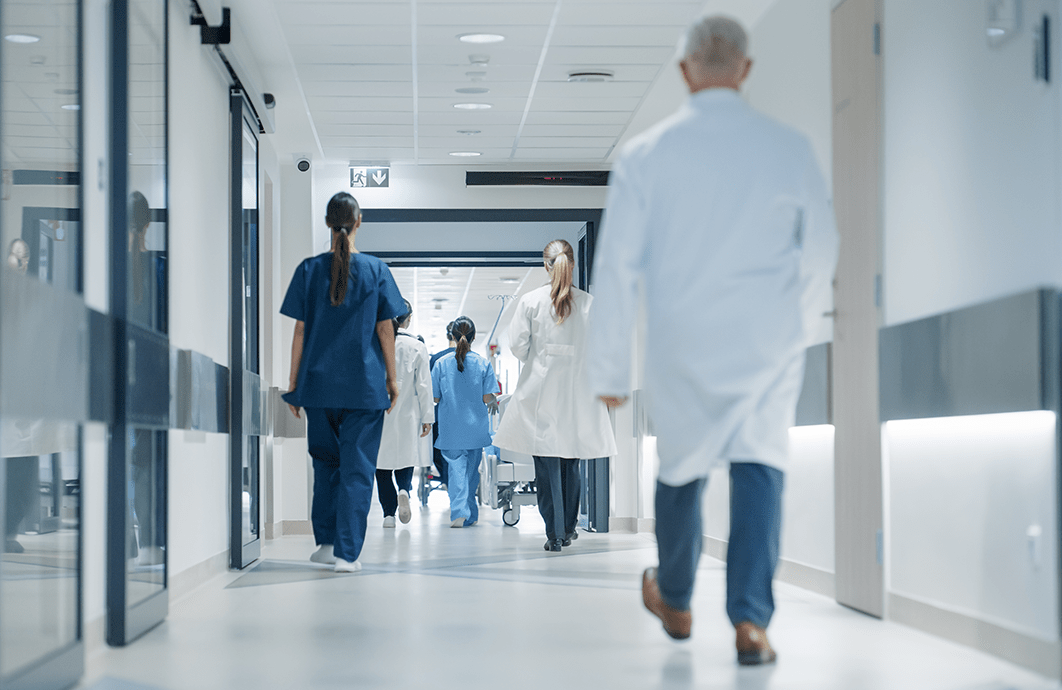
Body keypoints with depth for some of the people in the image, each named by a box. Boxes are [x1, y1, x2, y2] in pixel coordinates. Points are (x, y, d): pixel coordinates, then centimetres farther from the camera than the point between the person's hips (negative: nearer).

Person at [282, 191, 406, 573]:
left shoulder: (310, 269, -1)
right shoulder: (376, 269, -3)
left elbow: (300, 330, 0)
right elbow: (385, 329, -1)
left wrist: (293, 382, 7)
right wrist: (392, 377, 9)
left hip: (319, 383, 2)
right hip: (365, 384, -2)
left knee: (325, 462, 18)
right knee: (357, 467, 2)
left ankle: (326, 542, 20)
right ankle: (347, 552, -1)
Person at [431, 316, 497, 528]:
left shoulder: (441, 364, -5)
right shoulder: (483, 364, -5)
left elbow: (435, 398, -3)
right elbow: (487, 398, -7)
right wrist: (494, 400, 15)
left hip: (451, 429, -1)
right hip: (476, 428, 1)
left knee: (456, 469, 1)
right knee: (471, 471, 14)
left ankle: (459, 512, -14)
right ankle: (470, 515, 21)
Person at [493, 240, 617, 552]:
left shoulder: (530, 301, -5)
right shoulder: (589, 303, -3)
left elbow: (517, 345, -5)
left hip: (540, 389, -2)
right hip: (577, 391, 2)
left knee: (546, 462, 0)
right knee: (571, 462, 13)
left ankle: (554, 533, -5)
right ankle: (568, 529, 21)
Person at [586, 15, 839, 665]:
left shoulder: (645, 154, -5)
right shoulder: (790, 147, -3)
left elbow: (618, 266, -4)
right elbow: (822, 247, 7)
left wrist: (610, 368, 3)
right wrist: (807, 315, 26)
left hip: (683, 341, 1)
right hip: (771, 340, 0)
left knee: (682, 468, 16)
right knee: (760, 465, 2)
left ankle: (674, 602, 36)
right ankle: (751, 619, -10)